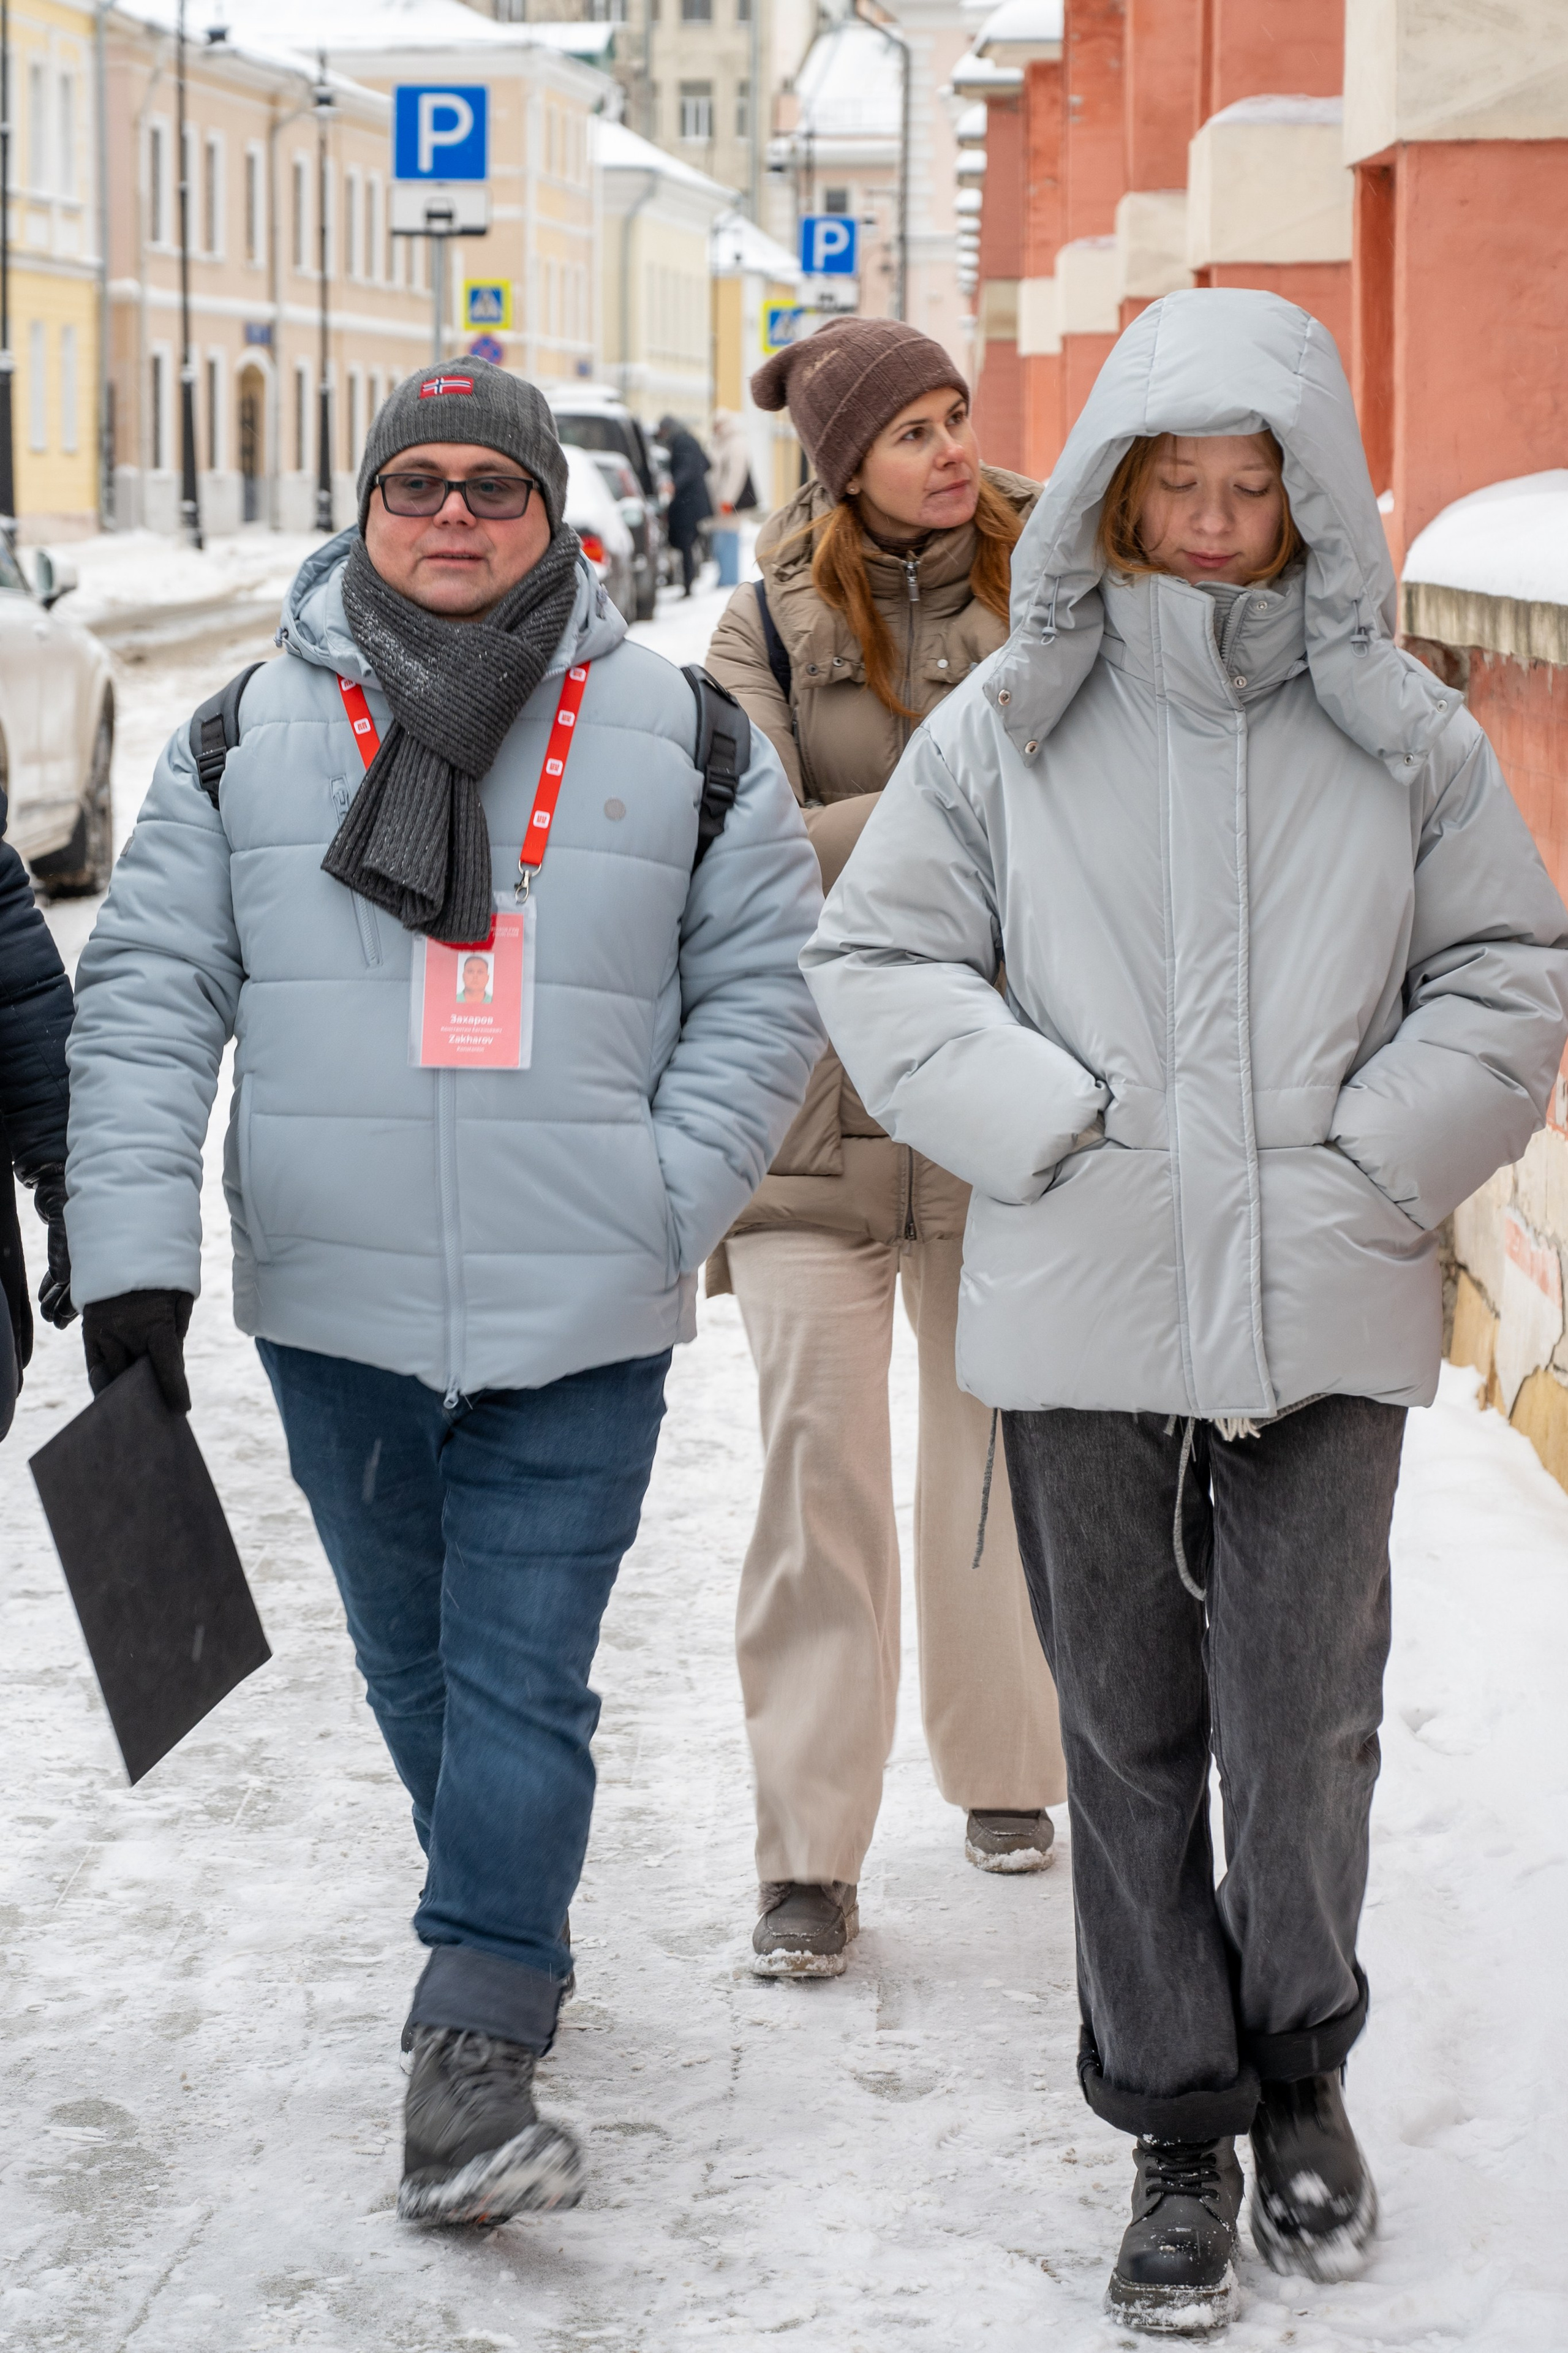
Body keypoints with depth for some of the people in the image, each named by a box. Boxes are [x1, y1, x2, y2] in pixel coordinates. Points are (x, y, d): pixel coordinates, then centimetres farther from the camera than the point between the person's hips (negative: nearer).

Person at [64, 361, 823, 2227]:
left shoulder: (681, 734, 2)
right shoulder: (246, 738, 3)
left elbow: (764, 986, 5)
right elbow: (145, 1001, 1)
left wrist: (663, 1210, -5)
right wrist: (134, 1252, -8)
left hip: (582, 1318, -2)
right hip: (332, 1307, 2)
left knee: (522, 1674, -7)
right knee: (412, 1659, 16)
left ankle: (474, 2042, -8)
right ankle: (514, 1925, 37)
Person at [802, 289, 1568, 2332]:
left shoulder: (1401, 731, 3)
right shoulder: (1010, 726, 1)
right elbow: (880, 958, 4)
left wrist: (1370, 1160, -5)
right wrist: (1052, 1131, -7)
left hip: (1327, 1316, 0)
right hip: (1086, 1315, 0)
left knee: (1305, 1726, 1)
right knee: (1130, 1737, 9)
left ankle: (1301, 2068, 27)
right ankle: (1178, 2131, 23)